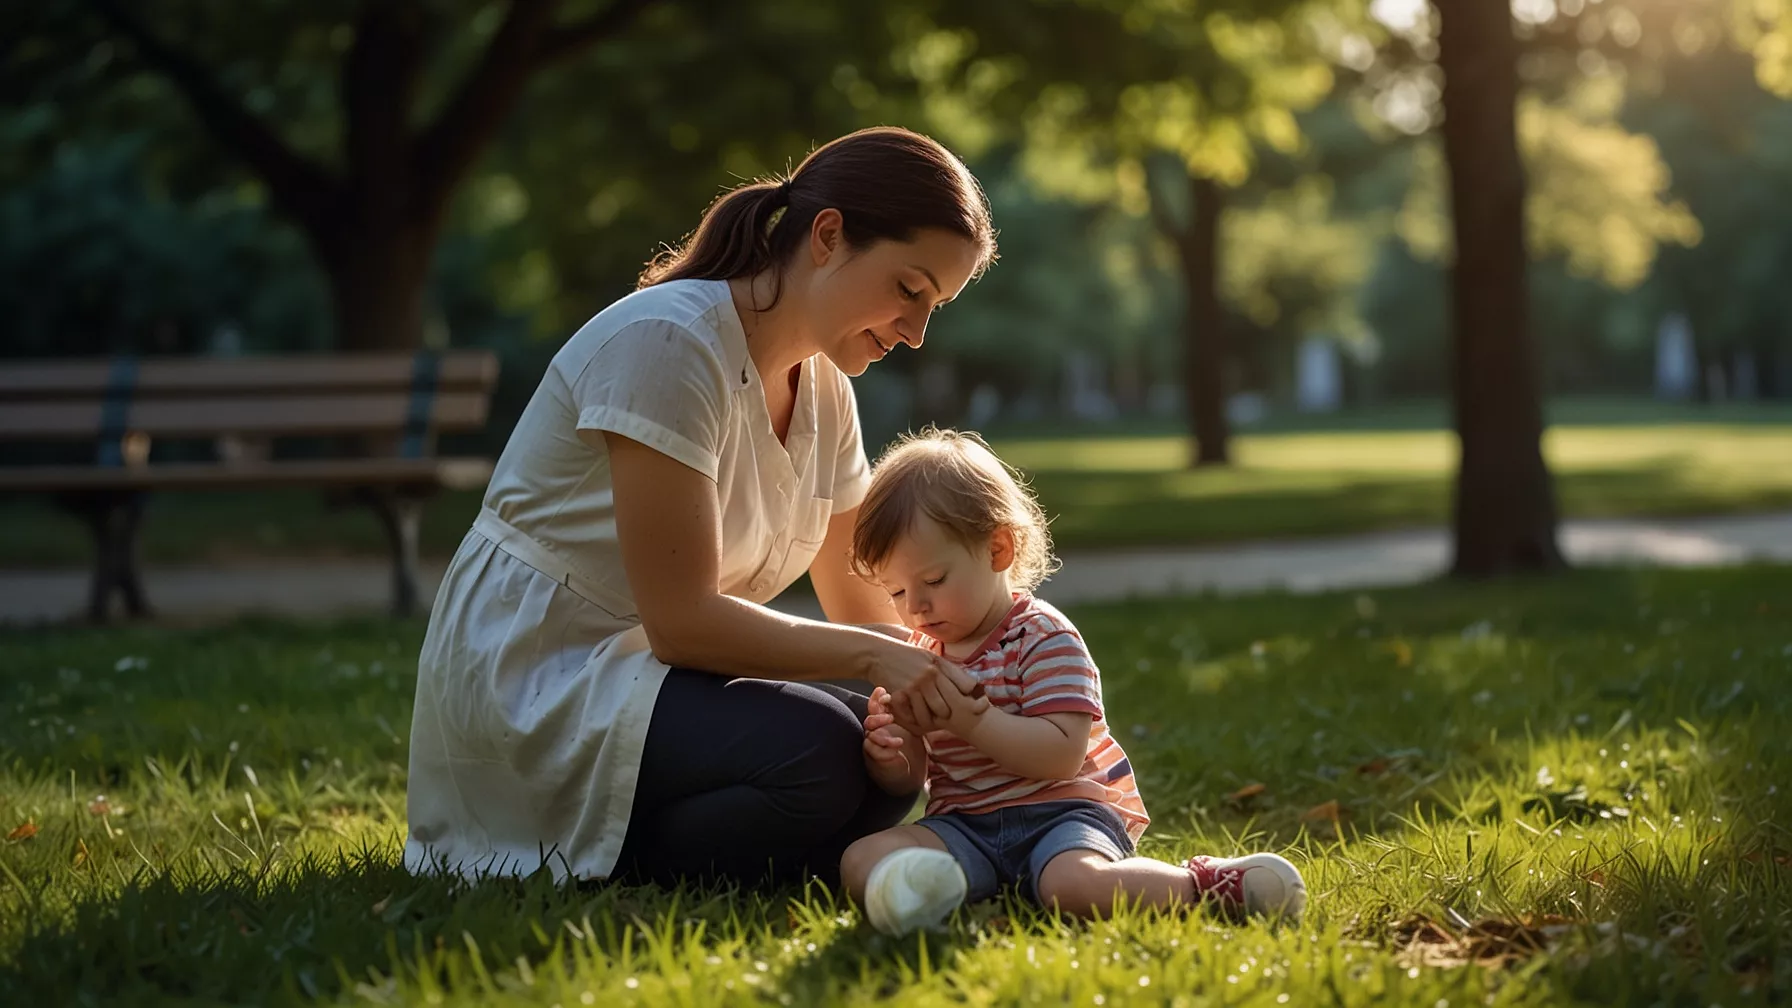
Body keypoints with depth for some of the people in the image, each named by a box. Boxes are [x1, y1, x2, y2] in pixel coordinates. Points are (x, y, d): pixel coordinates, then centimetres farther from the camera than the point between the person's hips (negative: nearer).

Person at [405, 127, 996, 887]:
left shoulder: (822, 386, 7)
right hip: (525, 683, -9)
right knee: (813, 754, -28)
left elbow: (866, 609, 9)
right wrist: (871, 657, -26)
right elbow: (681, 620, -23)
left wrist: (942, 678, -9)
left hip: (629, 675, 9)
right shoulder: (669, 341, -20)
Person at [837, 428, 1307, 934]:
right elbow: (909, 781, 13)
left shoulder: (1044, 638, -7)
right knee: (862, 862, -19)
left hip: (1064, 812, -6)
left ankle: (1207, 883, -19)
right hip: (965, 825, 6)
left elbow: (1062, 754, -19)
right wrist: (889, 754, -11)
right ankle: (923, 882, -48)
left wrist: (970, 719, -26)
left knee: (1072, 881, -38)